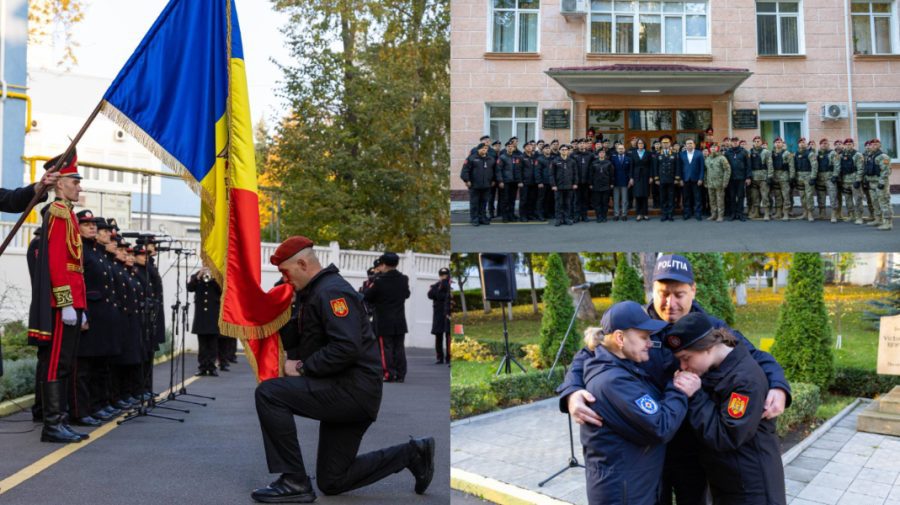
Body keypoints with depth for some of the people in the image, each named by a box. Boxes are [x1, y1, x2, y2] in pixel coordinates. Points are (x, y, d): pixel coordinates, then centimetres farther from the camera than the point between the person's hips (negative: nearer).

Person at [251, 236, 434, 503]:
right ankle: (412, 454, 21)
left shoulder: (332, 291, -14)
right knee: (332, 483, 15)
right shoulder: (313, 293, 20)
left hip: (353, 389, -11)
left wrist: (302, 368, -18)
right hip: (344, 392, 11)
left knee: (268, 393, -20)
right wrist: (293, 361, 5)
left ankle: (295, 482, -14)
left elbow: (347, 348, -27)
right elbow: (307, 343, 25)